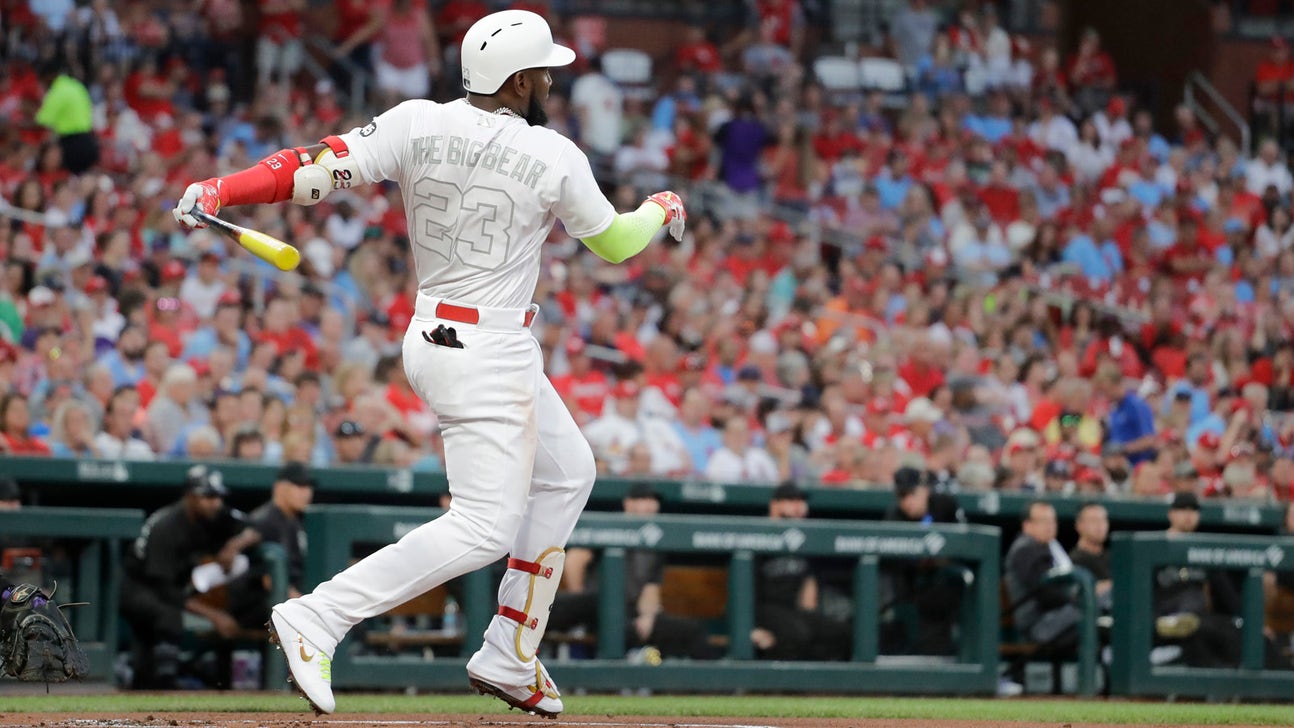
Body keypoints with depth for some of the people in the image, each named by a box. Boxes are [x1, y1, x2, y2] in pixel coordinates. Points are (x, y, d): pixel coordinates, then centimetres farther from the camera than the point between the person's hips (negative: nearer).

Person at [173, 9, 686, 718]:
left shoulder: (417, 124, -3)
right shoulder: (554, 157, -12)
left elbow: (325, 166, -14)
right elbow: (614, 242, 3)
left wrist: (219, 190, -13)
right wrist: (661, 208, 23)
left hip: (432, 334, 8)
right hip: (488, 357, -8)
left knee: (567, 472, 23)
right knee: (484, 527, -8)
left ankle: (509, 660, 23)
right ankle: (319, 618, -20)